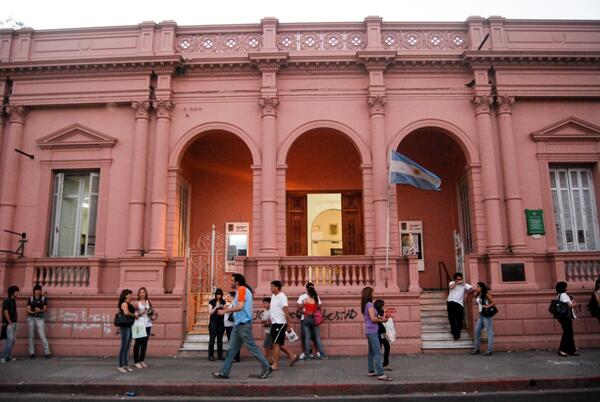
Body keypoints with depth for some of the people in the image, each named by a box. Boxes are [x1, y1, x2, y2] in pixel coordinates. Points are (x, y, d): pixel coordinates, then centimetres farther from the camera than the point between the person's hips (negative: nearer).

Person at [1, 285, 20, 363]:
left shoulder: (14, 301, 14)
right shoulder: (6, 301, -10)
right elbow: (5, 312, -15)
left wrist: (14, 322, 10)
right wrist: (10, 322, -14)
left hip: (14, 323, 8)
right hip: (8, 324, -8)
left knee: (12, 340, 9)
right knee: (9, 339, -11)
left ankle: (8, 356, 15)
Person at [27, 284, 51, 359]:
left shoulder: (44, 299, 6)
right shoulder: (30, 299, 7)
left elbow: (45, 309, 0)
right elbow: (28, 310, 1)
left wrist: (40, 310, -21)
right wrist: (34, 312, -17)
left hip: (39, 319, -2)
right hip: (31, 318, 2)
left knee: (42, 335, -8)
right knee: (31, 336, 3)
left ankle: (47, 353, -7)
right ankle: (32, 353, 10)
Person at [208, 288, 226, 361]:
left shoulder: (223, 302, 7)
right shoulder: (211, 302, -1)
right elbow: (210, 312, -5)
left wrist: (223, 307, -13)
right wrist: (216, 307, -19)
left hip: (221, 322, 3)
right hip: (213, 322, -3)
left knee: (220, 339, 5)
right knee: (212, 339, -5)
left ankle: (220, 355, 10)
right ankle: (211, 355, 0)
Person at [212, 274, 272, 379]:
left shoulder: (242, 289, -12)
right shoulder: (241, 291, 18)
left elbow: (240, 307, -22)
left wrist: (224, 311, -15)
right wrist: (227, 309, 14)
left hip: (243, 324, -10)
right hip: (238, 324, 10)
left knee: (252, 347, -4)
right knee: (232, 349, 9)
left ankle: (266, 368, 5)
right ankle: (224, 372, 13)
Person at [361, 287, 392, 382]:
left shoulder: (365, 305, 12)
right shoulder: (370, 304, -15)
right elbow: (373, 319, -22)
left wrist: (381, 318, 6)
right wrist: (382, 320, -6)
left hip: (369, 331, 9)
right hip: (372, 331, -9)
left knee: (371, 352, 15)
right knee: (378, 353, -10)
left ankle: (371, 371, 22)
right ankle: (380, 374, -11)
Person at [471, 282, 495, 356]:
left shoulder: (486, 295, -10)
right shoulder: (478, 295, 11)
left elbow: (494, 302, -12)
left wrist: (487, 306, -19)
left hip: (487, 314, -8)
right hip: (481, 315, 8)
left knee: (489, 332, -2)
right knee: (477, 330, 7)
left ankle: (490, 350, 2)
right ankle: (476, 349, 15)